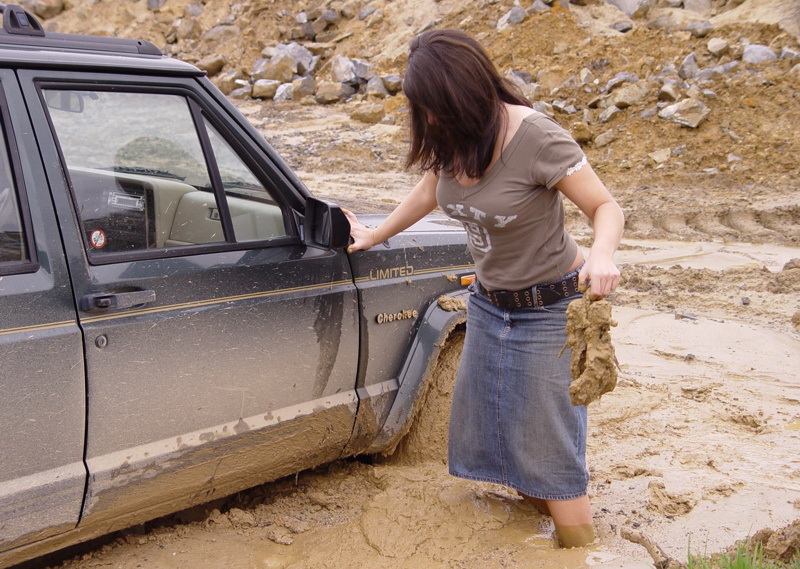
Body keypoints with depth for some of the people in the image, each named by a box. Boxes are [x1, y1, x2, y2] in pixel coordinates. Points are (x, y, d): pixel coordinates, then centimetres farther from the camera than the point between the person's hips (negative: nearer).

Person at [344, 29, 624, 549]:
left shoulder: (535, 137, -24)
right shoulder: (452, 138, -3)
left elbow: (606, 207, -19)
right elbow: (431, 190, 18)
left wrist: (602, 254, -40)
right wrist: (375, 236, 24)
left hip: (548, 310, -7)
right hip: (488, 304, 7)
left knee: (547, 450, -2)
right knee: (496, 441, 14)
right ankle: (549, 523, 35)